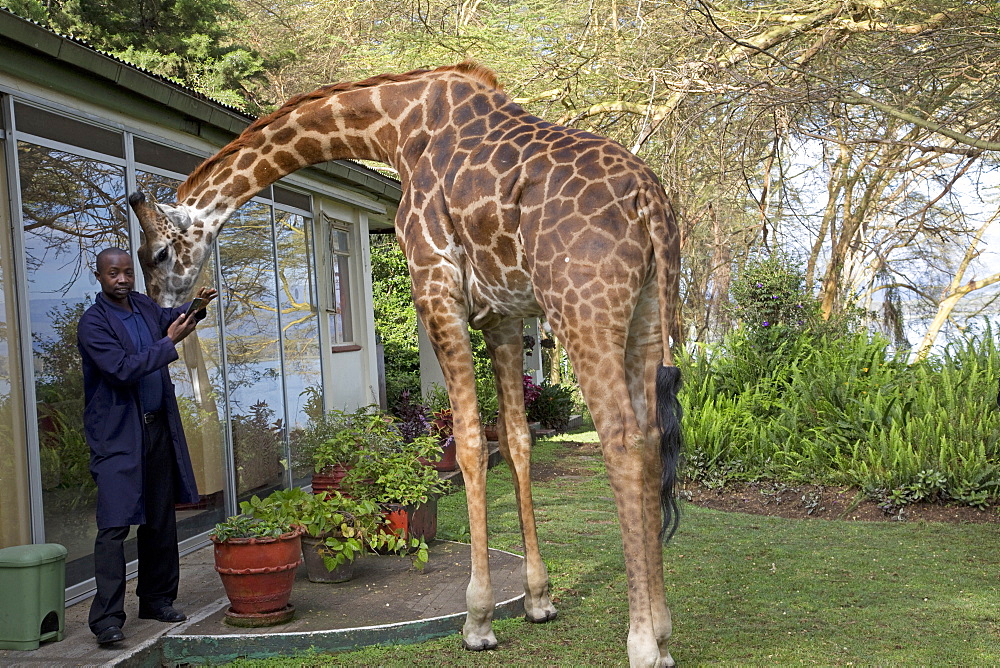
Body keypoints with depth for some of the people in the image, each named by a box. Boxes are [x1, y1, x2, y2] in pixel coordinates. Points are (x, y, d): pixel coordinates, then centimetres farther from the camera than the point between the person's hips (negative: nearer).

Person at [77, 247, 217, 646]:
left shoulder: (144, 307, 9)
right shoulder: (93, 323, -12)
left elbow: (167, 317, 32)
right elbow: (123, 369, -22)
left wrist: (195, 307, 12)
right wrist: (170, 342, -16)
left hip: (159, 428, 7)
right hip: (117, 436, -7)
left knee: (160, 522, 12)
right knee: (115, 526, -11)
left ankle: (157, 600, 24)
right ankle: (107, 618, -9)